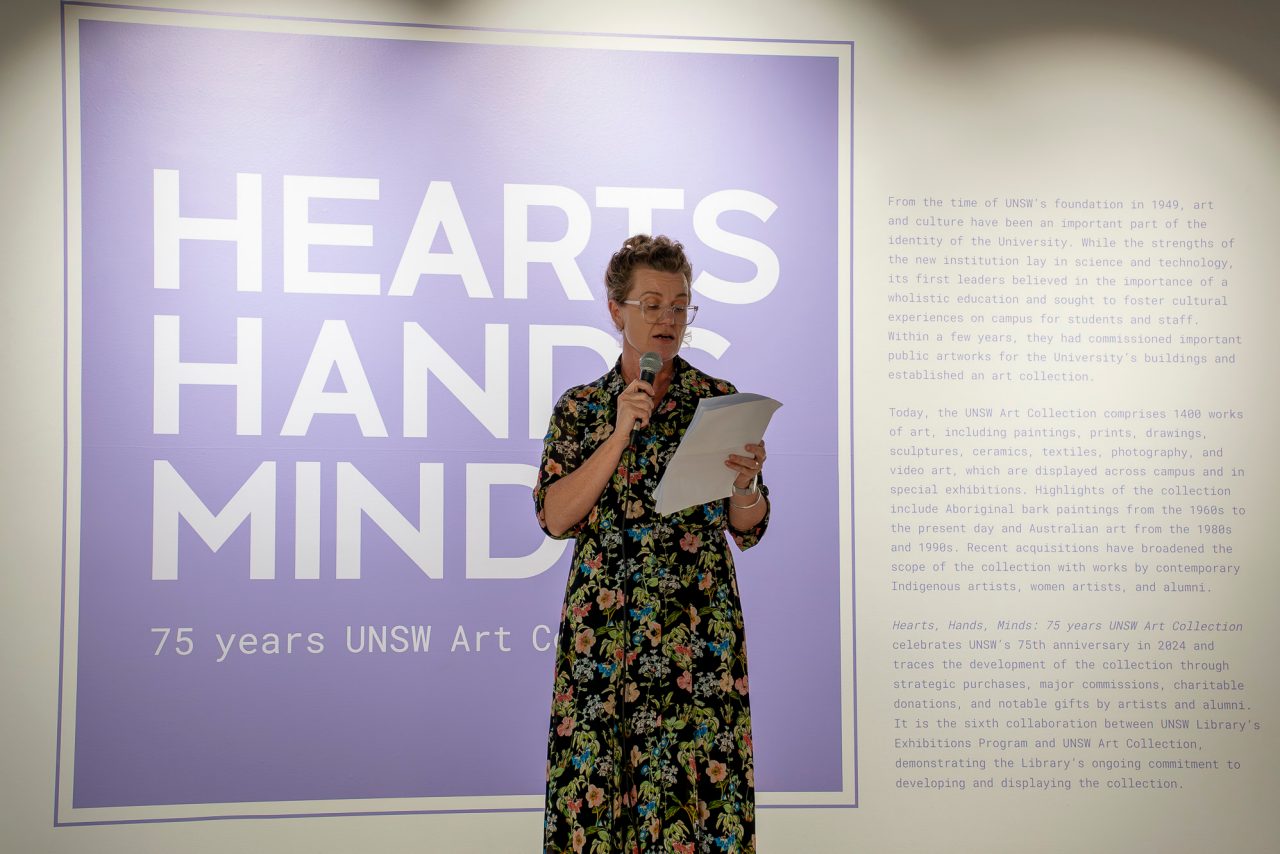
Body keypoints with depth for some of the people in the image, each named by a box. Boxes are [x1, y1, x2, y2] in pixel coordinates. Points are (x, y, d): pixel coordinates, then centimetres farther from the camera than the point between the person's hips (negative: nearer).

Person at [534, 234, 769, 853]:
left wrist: (745, 483, -18)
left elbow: (747, 530, 3)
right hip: (602, 625, 1)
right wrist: (620, 435, -13)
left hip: (698, 628, 0)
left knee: (696, 781, -2)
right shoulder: (580, 408, 6)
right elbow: (554, 517, -6)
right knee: (595, 781, 2)